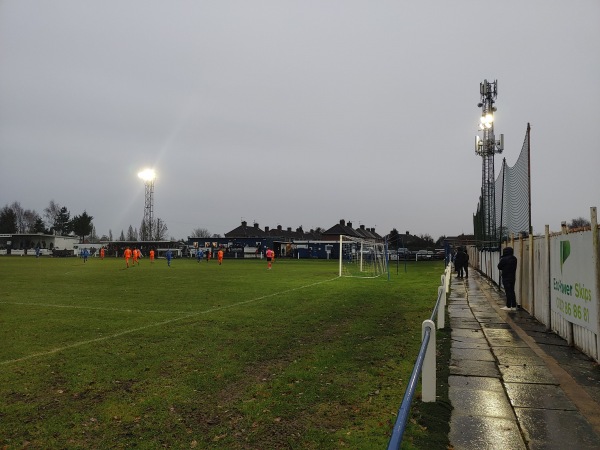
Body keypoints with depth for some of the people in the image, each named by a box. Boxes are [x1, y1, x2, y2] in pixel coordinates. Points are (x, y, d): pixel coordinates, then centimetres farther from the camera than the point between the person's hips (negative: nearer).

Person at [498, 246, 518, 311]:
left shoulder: (504, 259, -18)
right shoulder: (514, 259, 5)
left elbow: (499, 267, -8)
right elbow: (514, 267, 15)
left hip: (506, 278, -7)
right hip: (513, 277, 7)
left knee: (508, 291, -3)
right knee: (512, 291, 13)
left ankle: (508, 306, 1)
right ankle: (514, 306, 16)